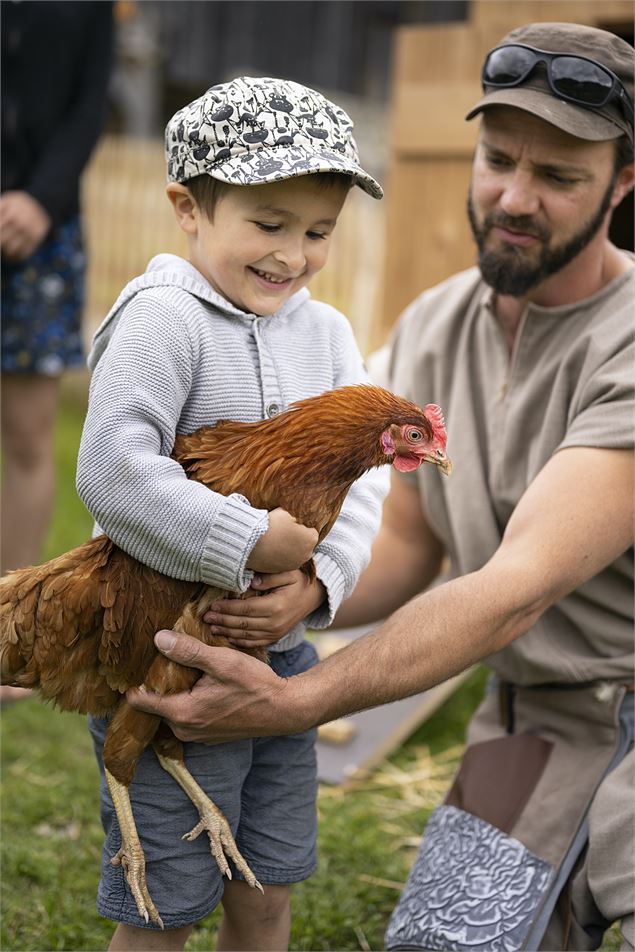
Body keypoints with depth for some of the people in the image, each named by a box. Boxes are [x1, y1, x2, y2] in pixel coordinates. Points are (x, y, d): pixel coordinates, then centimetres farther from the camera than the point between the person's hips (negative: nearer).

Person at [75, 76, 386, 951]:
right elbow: (111, 474, -28)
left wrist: (318, 580, -18)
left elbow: (360, 476, -1)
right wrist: (251, 543, -28)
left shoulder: (326, 332, 6)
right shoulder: (163, 320, -16)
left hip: (282, 650, 6)